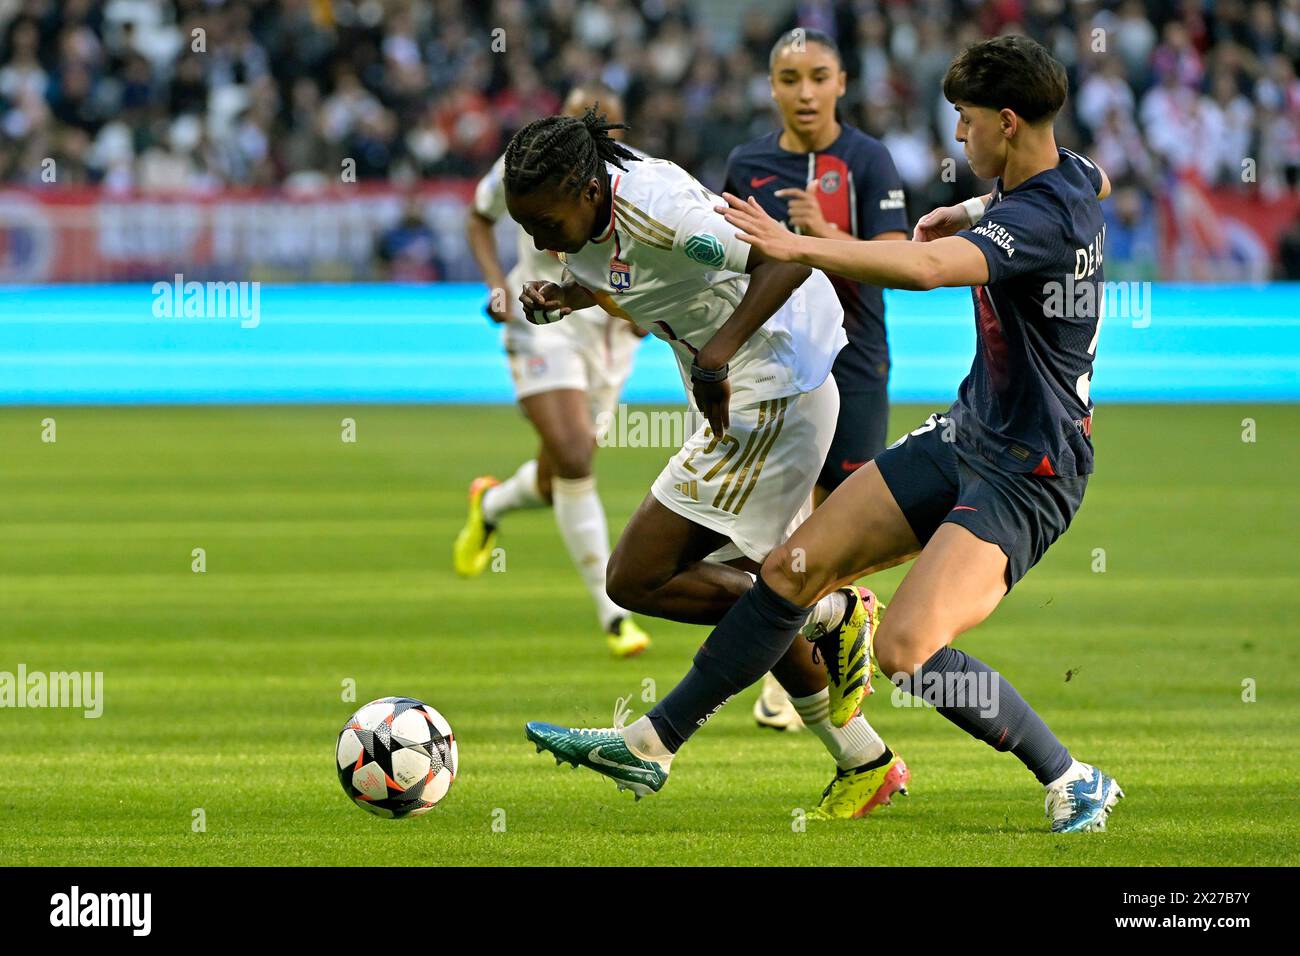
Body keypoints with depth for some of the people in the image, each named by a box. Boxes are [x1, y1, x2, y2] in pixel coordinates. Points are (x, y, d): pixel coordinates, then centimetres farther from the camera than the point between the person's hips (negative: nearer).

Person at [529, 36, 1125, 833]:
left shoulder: (1038, 221, -26)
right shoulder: (1070, 173, 4)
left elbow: (926, 268, -42)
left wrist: (798, 246, -39)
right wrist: (978, 212, 21)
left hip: (1027, 476, -10)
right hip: (965, 435, 10)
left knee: (906, 649, -23)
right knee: (796, 566, 5)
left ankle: (1077, 786, -5)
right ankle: (653, 743, 14)